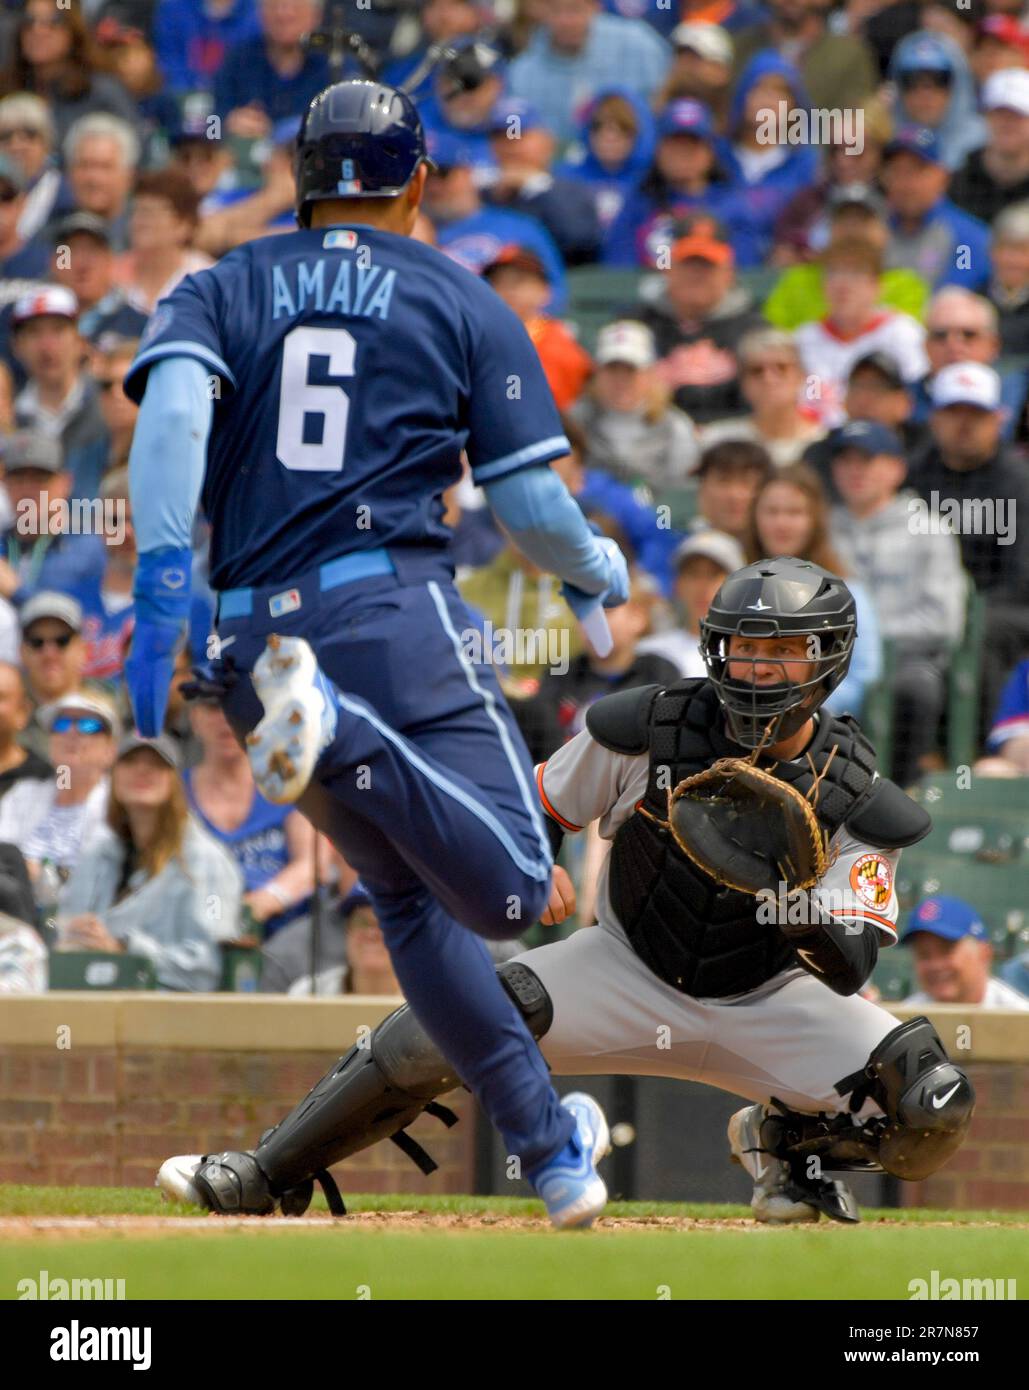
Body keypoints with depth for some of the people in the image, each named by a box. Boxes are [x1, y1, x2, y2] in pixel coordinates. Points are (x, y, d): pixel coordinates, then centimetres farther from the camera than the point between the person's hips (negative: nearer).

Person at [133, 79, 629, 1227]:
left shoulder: (223, 289, 16)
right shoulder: (464, 304, 12)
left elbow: (174, 403, -6)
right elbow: (528, 497, 5)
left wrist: (161, 577, -15)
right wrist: (596, 570, 27)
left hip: (251, 640, 4)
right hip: (394, 613, -4)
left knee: (409, 896, 18)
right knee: (508, 890, -16)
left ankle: (549, 1146, 15)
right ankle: (337, 735, -38)